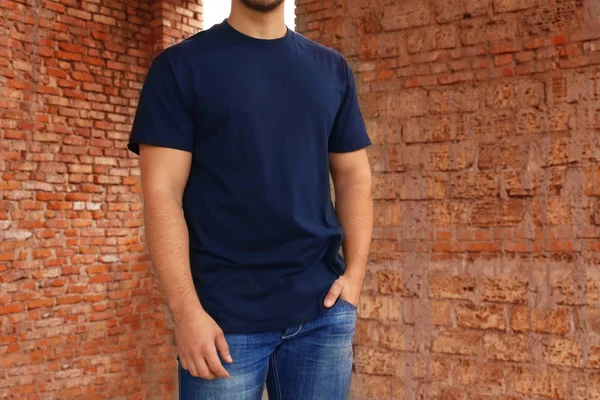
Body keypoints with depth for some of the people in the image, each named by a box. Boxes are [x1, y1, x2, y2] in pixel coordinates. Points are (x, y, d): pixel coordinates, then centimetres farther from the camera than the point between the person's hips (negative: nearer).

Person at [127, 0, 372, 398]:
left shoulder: (332, 69, 10)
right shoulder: (181, 65, -1)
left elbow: (353, 175, 11)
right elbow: (162, 193, -6)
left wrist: (354, 274, -2)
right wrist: (187, 309, -14)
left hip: (324, 309, 4)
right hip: (226, 316, -3)